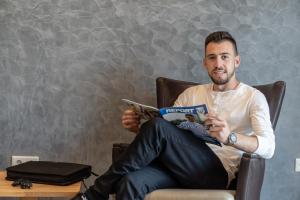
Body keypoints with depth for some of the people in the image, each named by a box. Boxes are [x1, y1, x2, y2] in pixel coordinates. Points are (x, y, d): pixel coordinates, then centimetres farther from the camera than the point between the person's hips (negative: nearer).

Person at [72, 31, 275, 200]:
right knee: (132, 181, -31)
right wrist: (139, 128, -5)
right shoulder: (191, 93, 21)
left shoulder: (253, 97, 6)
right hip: (181, 166, 4)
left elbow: (268, 147, -9)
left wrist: (230, 137, -29)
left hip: (217, 172, -4)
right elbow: (168, 131, 18)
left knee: (158, 127, -28)